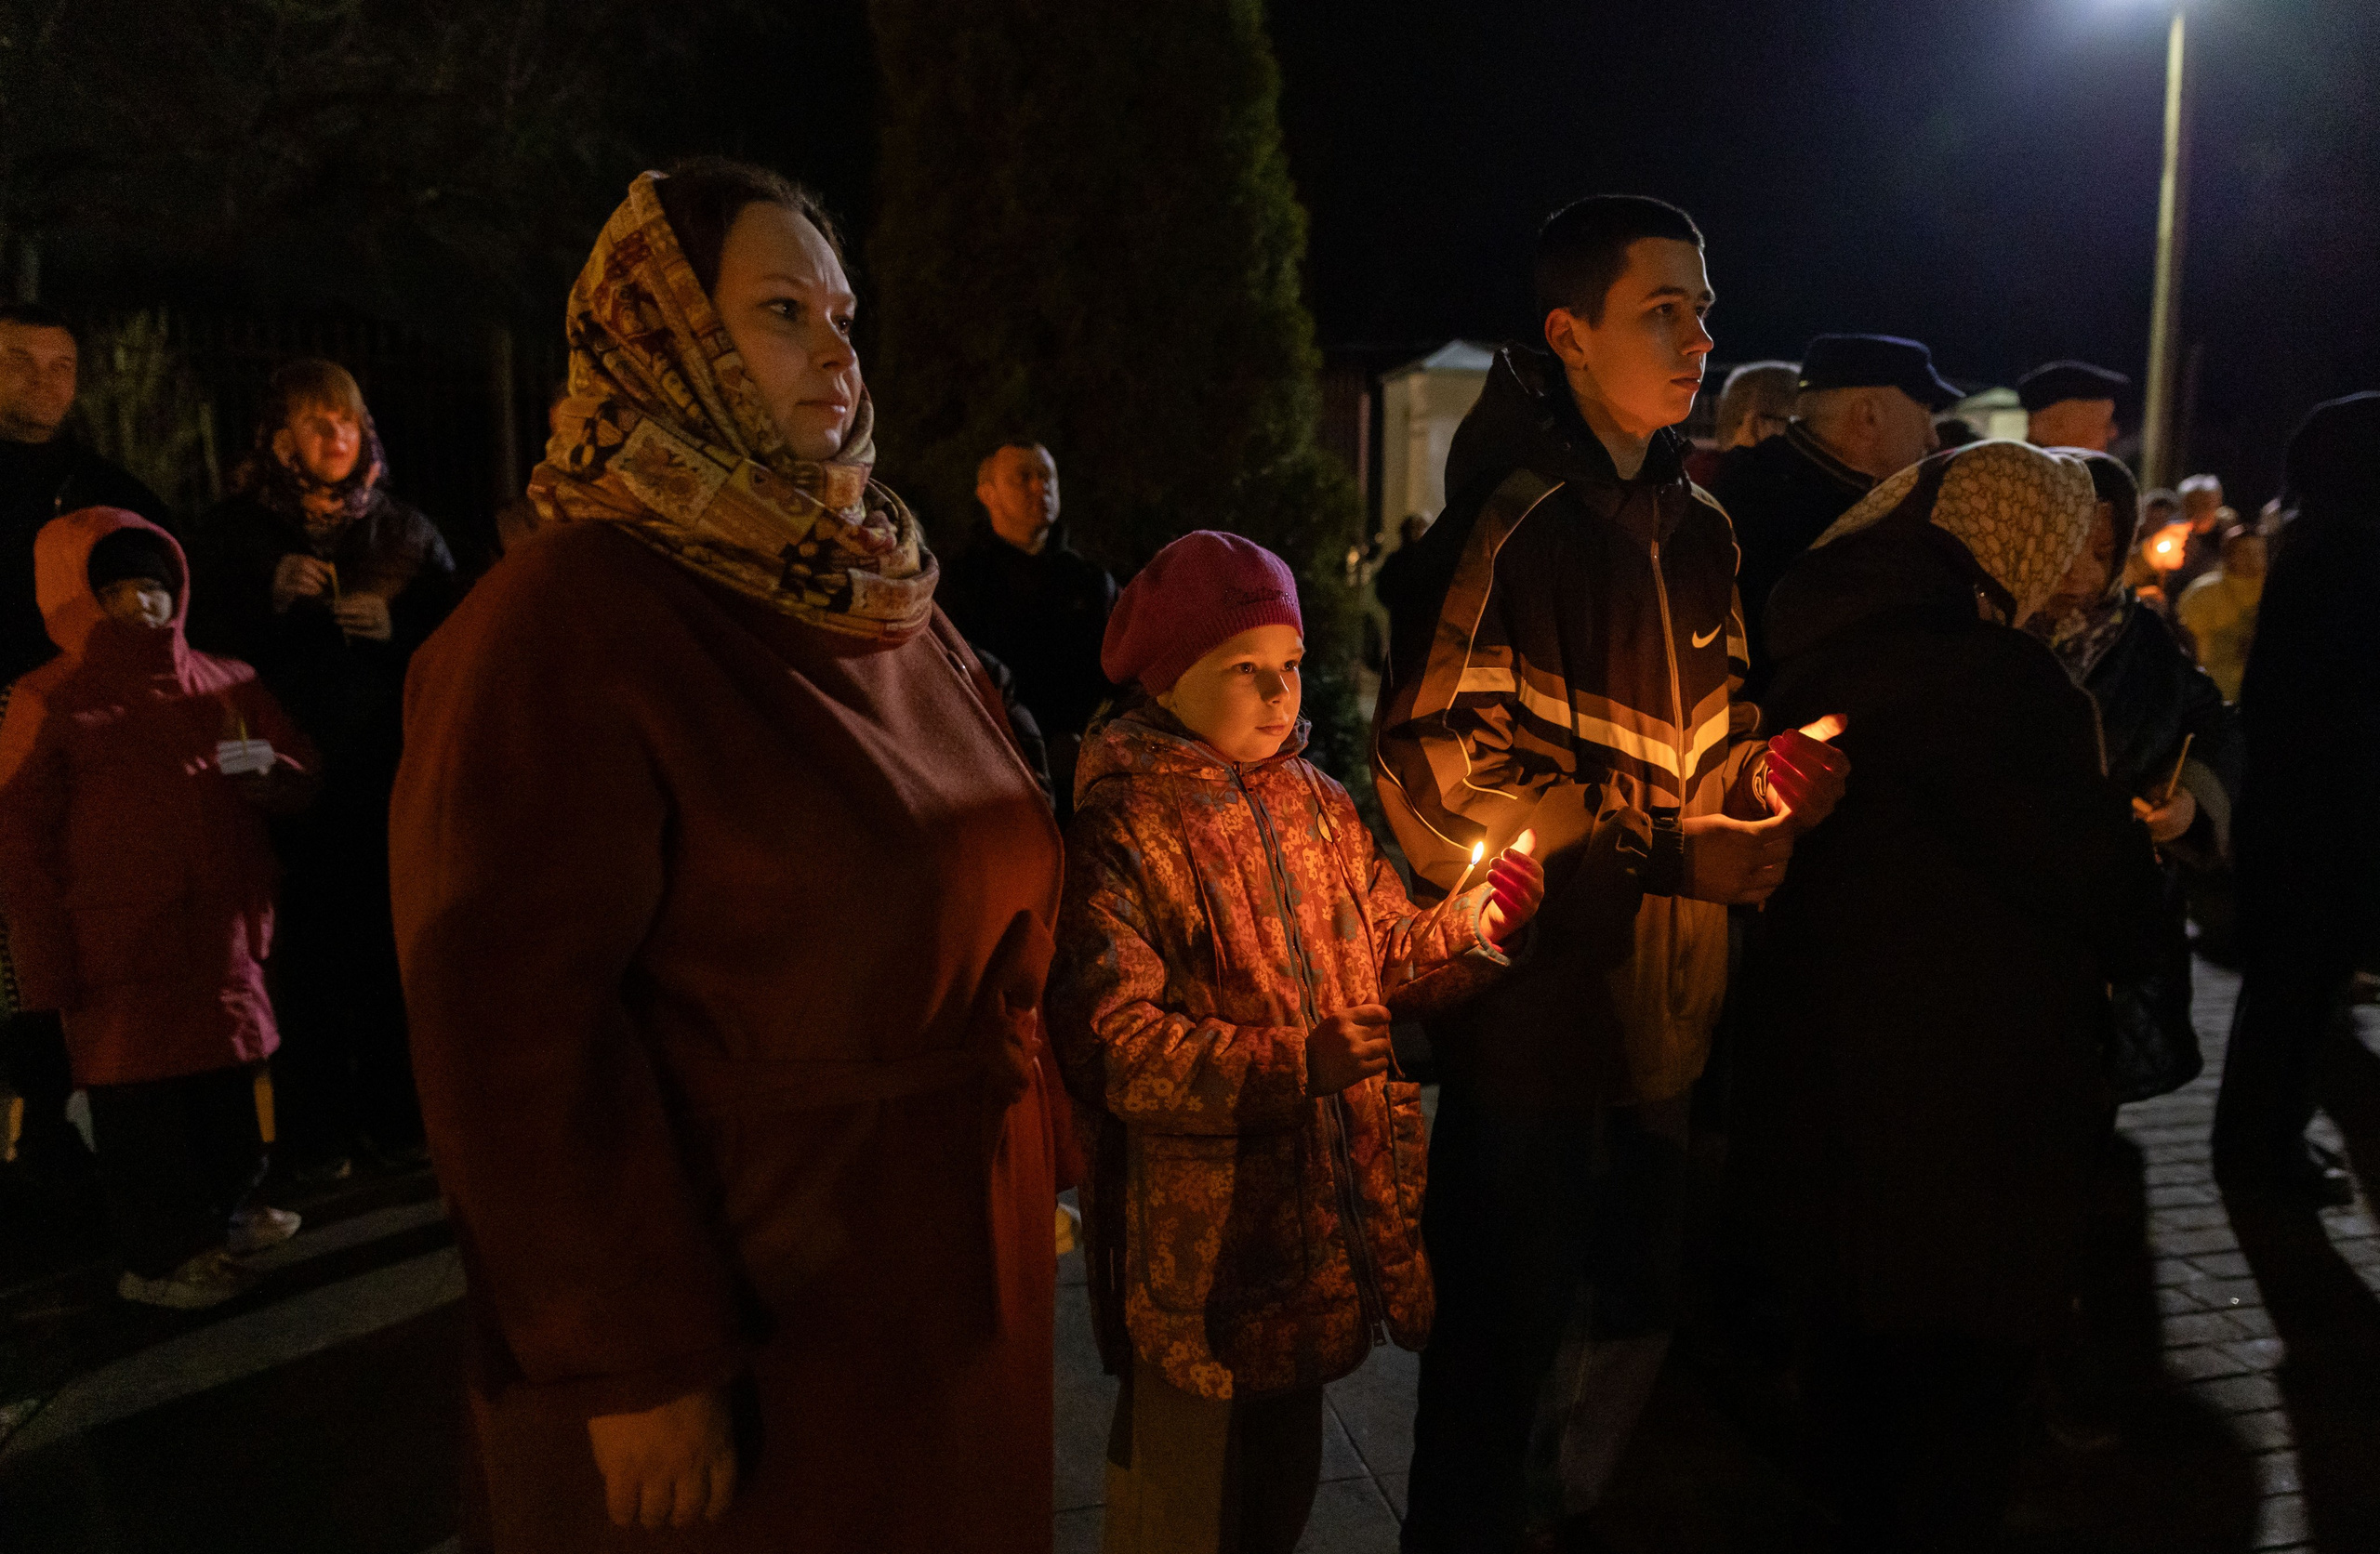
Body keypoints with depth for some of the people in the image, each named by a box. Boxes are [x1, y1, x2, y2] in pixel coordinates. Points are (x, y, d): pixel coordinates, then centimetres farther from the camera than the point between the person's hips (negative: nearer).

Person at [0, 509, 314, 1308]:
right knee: (141, 1100, 5)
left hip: (221, 937, 5)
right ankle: (159, 1258, 20)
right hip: (120, 956, -5)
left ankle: (230, 1212, 36)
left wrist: (264, 772, -11)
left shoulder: (225, 685, 7)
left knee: (227, 1079, 16)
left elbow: (298, 774, 14)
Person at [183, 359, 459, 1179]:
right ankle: (313, 1131, 5)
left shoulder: (404, 531, 13)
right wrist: (270, 600, -8)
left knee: (389, 949, -1)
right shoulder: (230, 532, 10)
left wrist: (393, 627, -9)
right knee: (306, 954, -4)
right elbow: (202, 647, 7)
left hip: (390, 775, 1)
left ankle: (393, 1114, 10)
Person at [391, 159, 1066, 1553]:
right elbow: (514, 1021, -21)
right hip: (746, 1317, -7)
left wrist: (1033, 1165, 13)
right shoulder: (565, 625, -18)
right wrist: (634, 1368, -19)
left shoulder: (879, 595, 6)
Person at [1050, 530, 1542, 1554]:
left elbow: (1382, 954, 8)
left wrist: (1465, 926, -12)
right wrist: (1296, 1061, -27)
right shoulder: (1120, 828, -15)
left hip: (1322, 1215, 7)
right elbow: (1109, 1044, -22)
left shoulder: (1315, 804, 7)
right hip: (1196, 1232, -6)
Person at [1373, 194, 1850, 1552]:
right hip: (1537, 997, -8)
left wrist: (1763, 768, -2)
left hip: (1658, 1002, 8)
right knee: (1507, 1330, 5)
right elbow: (1446, 772, -20)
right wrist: (1677, 850, -18)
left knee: (1640, 1298, 21)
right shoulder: (1513, 523, -16)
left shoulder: (1699, 529, 10)